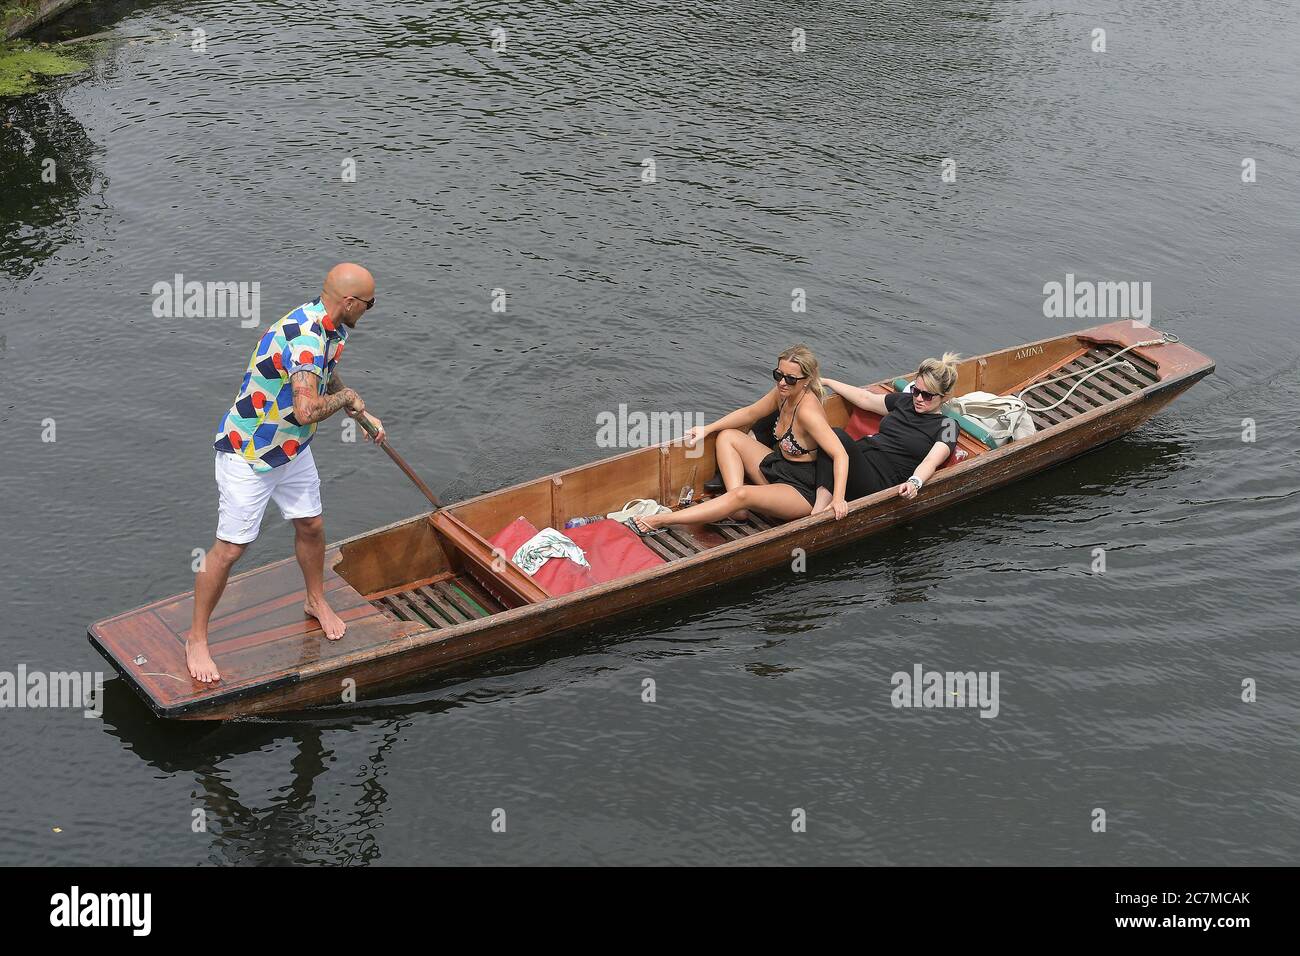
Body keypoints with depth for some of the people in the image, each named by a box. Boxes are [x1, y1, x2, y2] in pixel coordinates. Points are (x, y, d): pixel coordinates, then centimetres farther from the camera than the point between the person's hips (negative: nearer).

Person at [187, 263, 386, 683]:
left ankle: (316, 601, 44)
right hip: (247, 455, -9)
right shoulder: (304, 339, -33)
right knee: (230, 548, -3)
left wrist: (364, 415, 13)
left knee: (311, 526, 19)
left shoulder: (330, 327, 1)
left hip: (292, 449, 9)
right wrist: (345, 397, -23)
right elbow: (307, 410, -42)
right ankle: (197, 639, 10)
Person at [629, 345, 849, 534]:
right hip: (777, 470, 10)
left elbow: (840, 454, -32)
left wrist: (838, 498, -42)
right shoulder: (782, 393, -3)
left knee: (742, 494, -32)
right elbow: (750, 413, 15)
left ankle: (658, 521, -33)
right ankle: (737, 511, -9)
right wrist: (707, 429, 10)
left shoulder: (807, 411, -27)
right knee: (727, 437, 7)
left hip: (802, 492, -10)